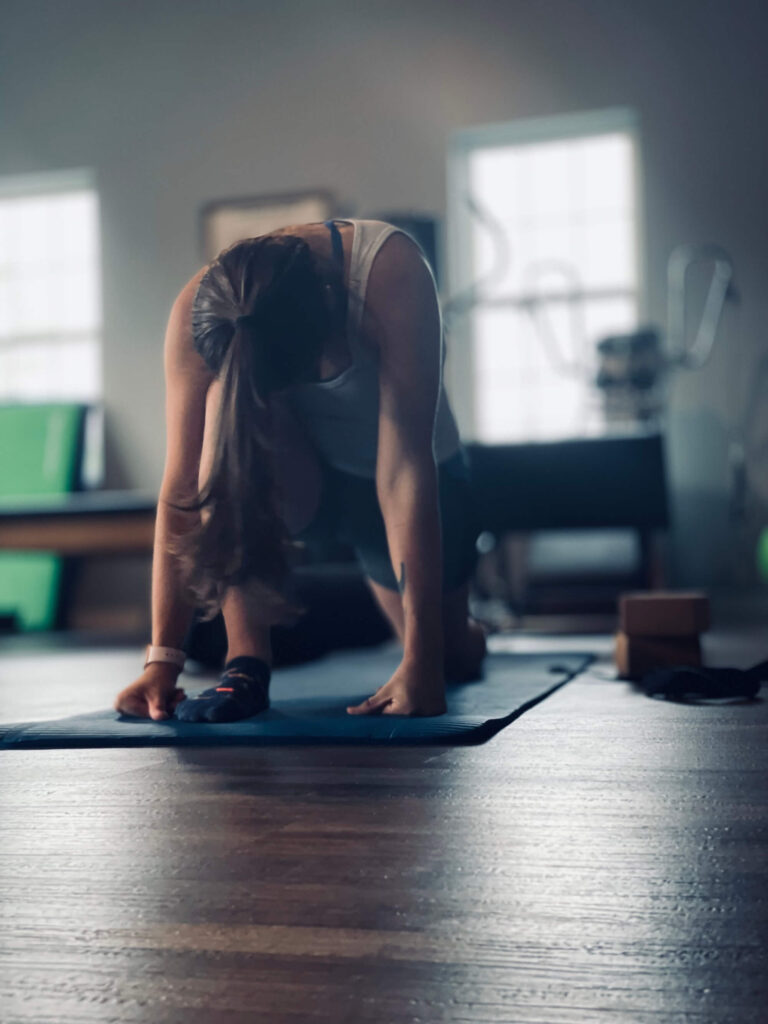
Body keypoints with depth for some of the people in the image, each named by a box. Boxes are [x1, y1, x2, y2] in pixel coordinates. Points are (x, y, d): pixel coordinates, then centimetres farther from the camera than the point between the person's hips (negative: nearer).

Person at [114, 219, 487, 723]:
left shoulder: (391, 271, -36)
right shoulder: (201, 310, -30)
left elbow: (404, 468, -38)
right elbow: (184, 486, -28)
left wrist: (423, 658, -39)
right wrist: (164, 657, -30)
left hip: (427, 482, 0)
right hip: (294, 482, 1)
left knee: (454, 661, 5)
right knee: (230, 399, -32)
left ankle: (464, 630, 45)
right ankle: (246, 662, -24)